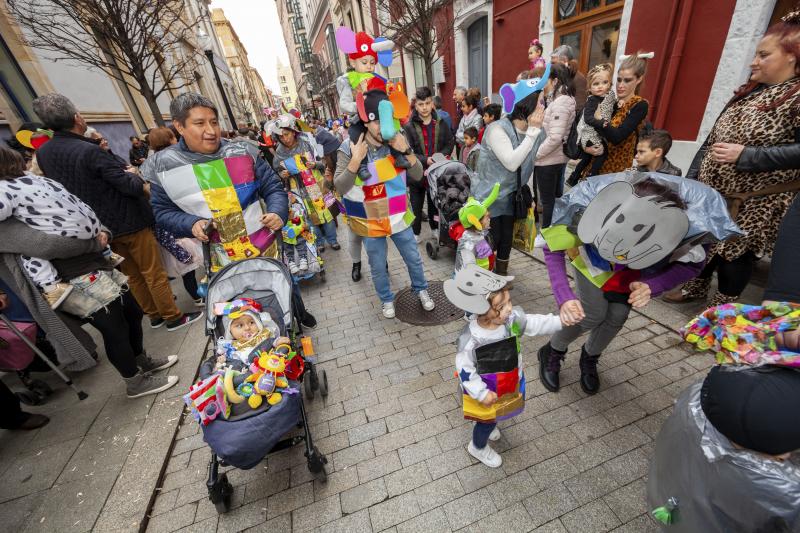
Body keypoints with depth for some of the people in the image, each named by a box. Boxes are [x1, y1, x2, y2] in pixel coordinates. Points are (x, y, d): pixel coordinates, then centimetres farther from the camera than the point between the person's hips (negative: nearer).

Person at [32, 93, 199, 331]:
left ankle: (155, 315, 28)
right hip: (129, 221, -7)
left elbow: (64, 187, 15)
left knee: (133, 275, 17)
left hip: (103, 227, 7)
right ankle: (174, 317, 11)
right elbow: (128, 185, -20)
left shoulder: (43, 153, 4)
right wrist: (144, 186, 2)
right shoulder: (89, 150, -21)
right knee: (154, 273, 2)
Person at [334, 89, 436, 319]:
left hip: (399, 216, 2)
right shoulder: (349, 147, -15)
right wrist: (356, 160, -30)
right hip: (370, 221, -2)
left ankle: (421, 290, 44)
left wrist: (406, 151, -22)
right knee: (378, 267, 15)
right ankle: (386, 299, 41)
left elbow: (417, 175, -7)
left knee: (413, 259, 17)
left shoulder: (398, 141, -7)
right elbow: (340, 187, -18)